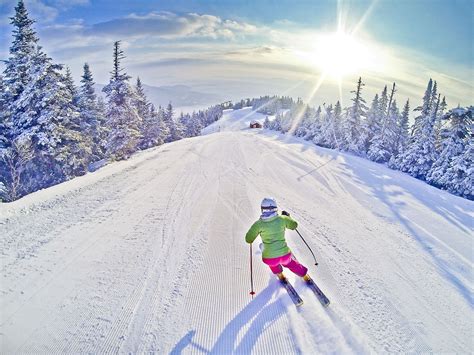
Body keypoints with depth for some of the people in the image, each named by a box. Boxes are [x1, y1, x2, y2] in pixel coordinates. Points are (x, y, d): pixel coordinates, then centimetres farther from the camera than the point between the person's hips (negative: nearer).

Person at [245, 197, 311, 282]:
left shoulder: (259, 224, -11)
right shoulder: (282, 219, -5)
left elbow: (248, 239, -3)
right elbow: (294, 225, 14)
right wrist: (287, 216, 30)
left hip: (270, 259, -2)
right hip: (285, 255, 2)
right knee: (289, 262, 38)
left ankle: (280, 275, 45)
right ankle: (305, 275, 50)